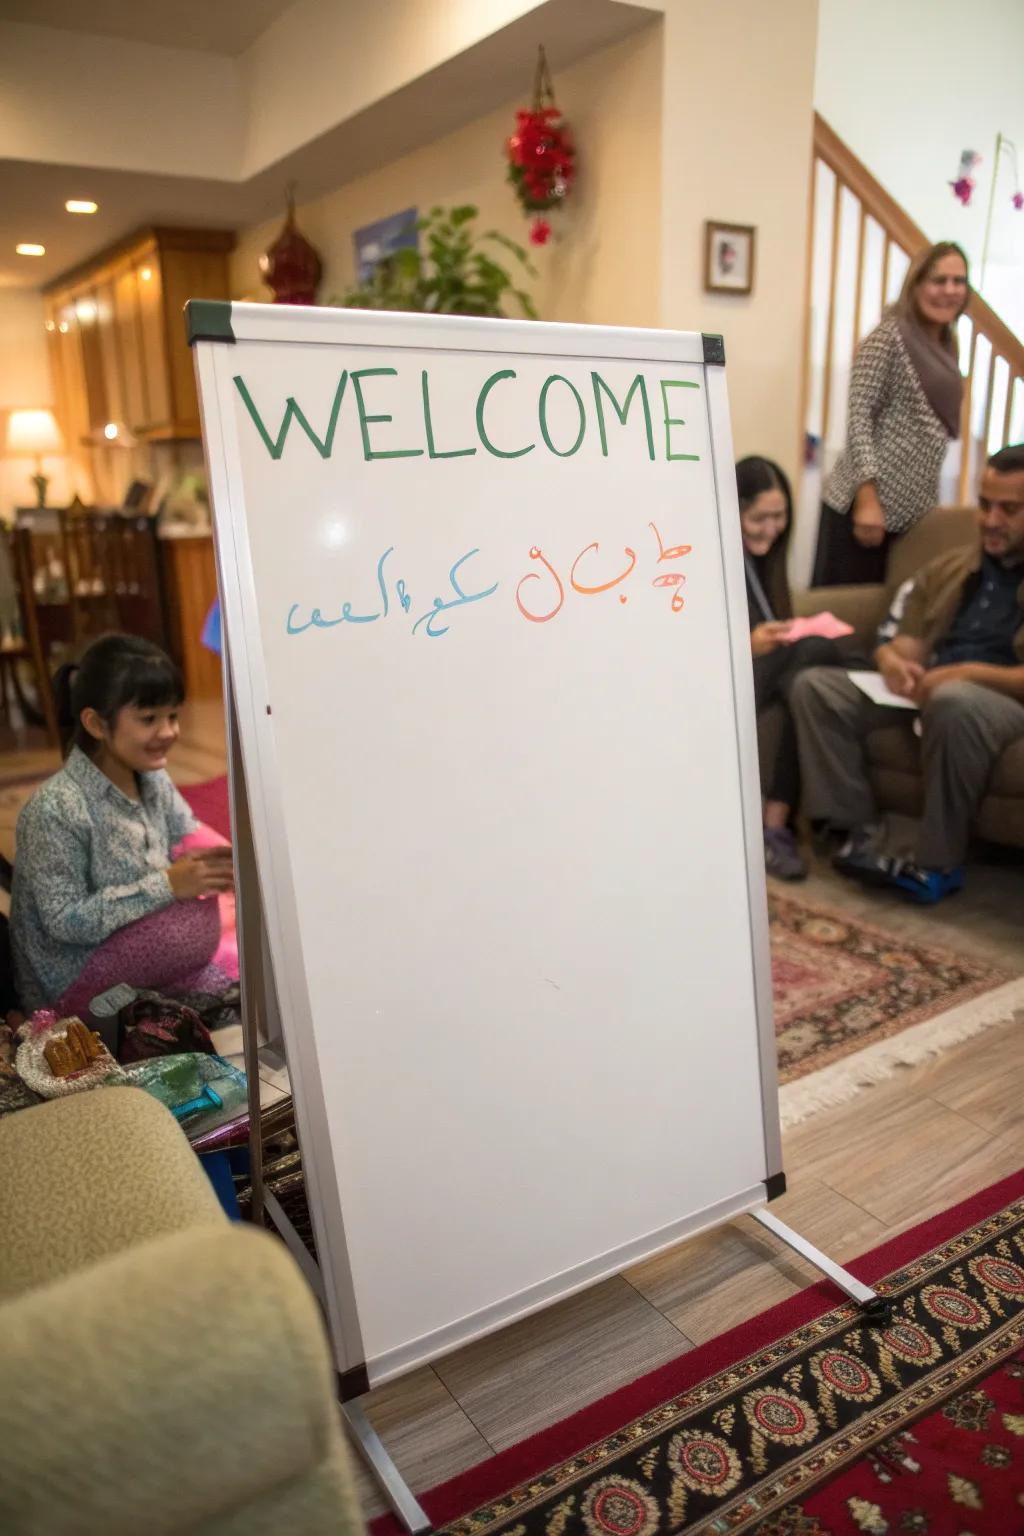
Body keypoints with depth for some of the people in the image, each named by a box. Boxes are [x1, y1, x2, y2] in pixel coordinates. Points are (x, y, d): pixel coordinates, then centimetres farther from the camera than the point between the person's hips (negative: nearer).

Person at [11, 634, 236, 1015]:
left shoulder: (154, 780, -1)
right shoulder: (55, 808, -22)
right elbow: (65, 922, -23)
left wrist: (214, 860, -18)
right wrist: (168, 885, -28)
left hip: (133, 948, 6)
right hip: (72, 981, -6)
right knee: (197, 918, -25)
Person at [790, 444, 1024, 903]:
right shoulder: (946, 569, 18)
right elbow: (902, 643, 13)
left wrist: (969, 673, -21)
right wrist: (893, 662, -12)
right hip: (927, 690, 6)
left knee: (954, 702, -42)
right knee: (813, 685, -13)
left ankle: (938, 863, -26)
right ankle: (859, 829, -17)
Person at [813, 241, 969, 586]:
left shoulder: (946, 346, 15)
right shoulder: (889, 336, -8)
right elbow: (858, 417, -15)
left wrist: (928, 500, 16)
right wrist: (867, 499, -21)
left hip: (912, 506, 8)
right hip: (867, 501, -8)